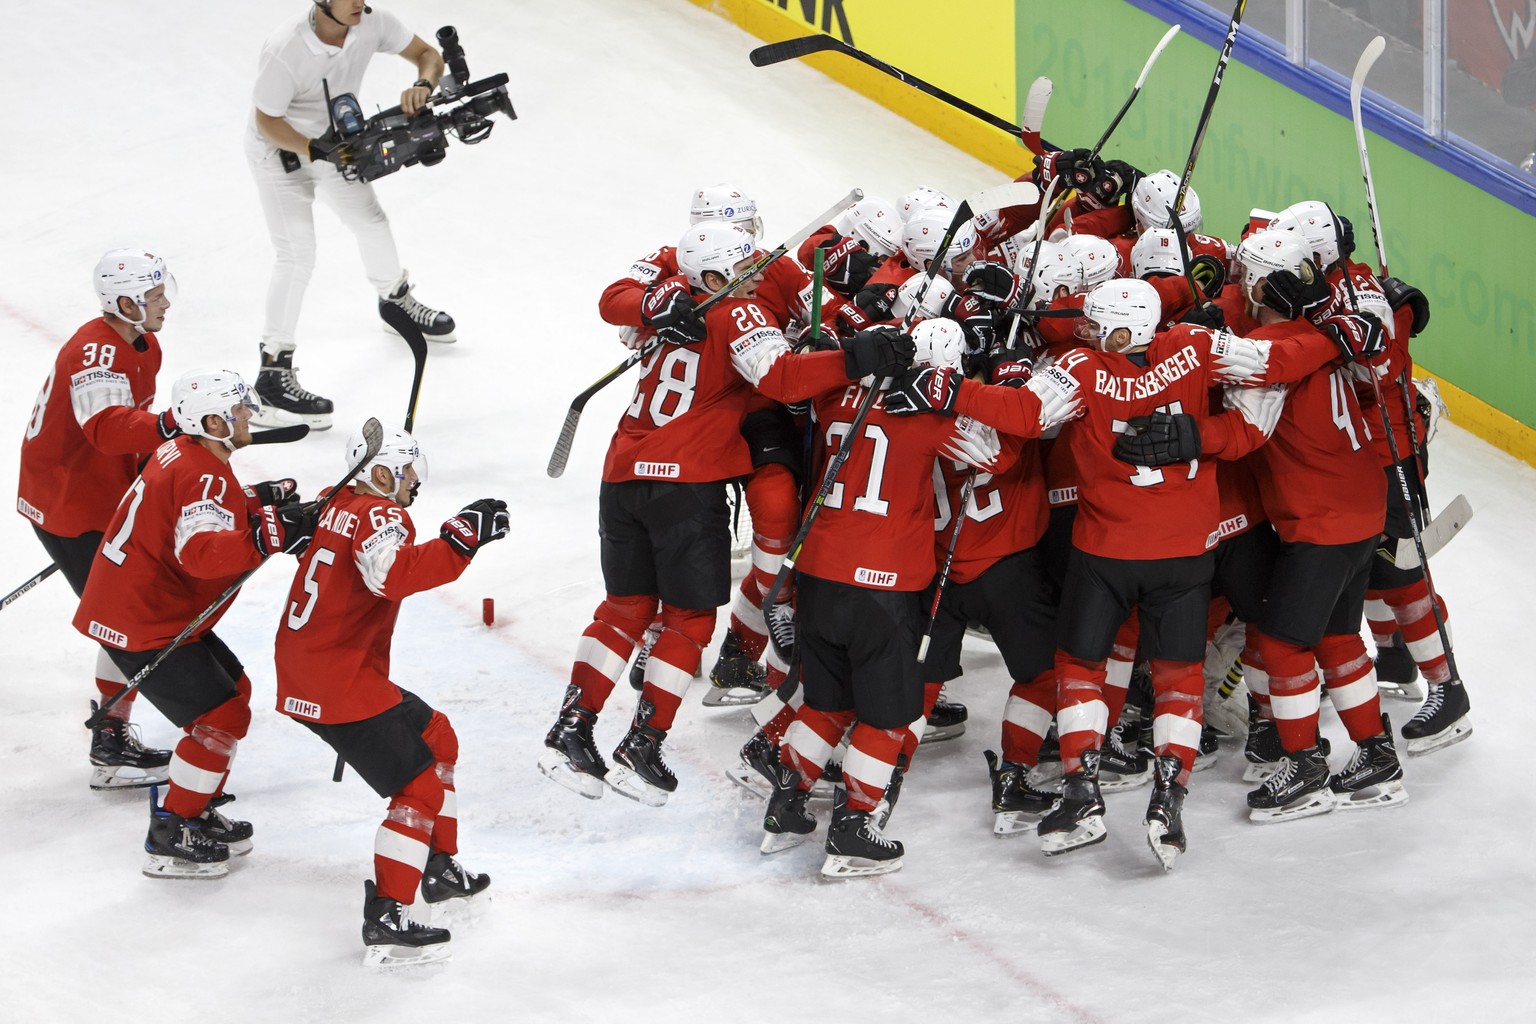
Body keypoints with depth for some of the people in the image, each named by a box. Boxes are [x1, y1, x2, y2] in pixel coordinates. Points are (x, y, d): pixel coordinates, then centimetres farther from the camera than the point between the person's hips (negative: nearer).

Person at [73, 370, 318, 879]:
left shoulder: (183, 455, 8)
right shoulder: (204, 479, -24)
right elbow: (202, 554, -40)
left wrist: (256, 502, 7)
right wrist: (271, 534, -43)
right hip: (141, 626, -11)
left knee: (232, 689, 20)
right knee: (221, 716, -9)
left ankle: (198, 812, 30)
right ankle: (169, 839, -1)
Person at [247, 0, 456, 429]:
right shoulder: (285, 52, -37)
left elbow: (428, 54, -8)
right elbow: (268, 122, -26)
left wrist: (422, 85, -30)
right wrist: (315, 150, -39)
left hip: (334, 140, 6)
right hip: (278, 151, -6)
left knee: (371, 221, 22)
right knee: (297, 256, -14)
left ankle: (397, 299, 53)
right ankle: (273, 374, -10)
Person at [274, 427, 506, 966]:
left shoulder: (336, 507, 12)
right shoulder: (378, 517, -16)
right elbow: (393, 574, -36)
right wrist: (461, 538, -33)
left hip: (303, 673, 10)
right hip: (339, 685, -10)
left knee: (436, 738, 26)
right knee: (419, 789, -9)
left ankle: (439, 867, 37)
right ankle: (386, 917, -15)